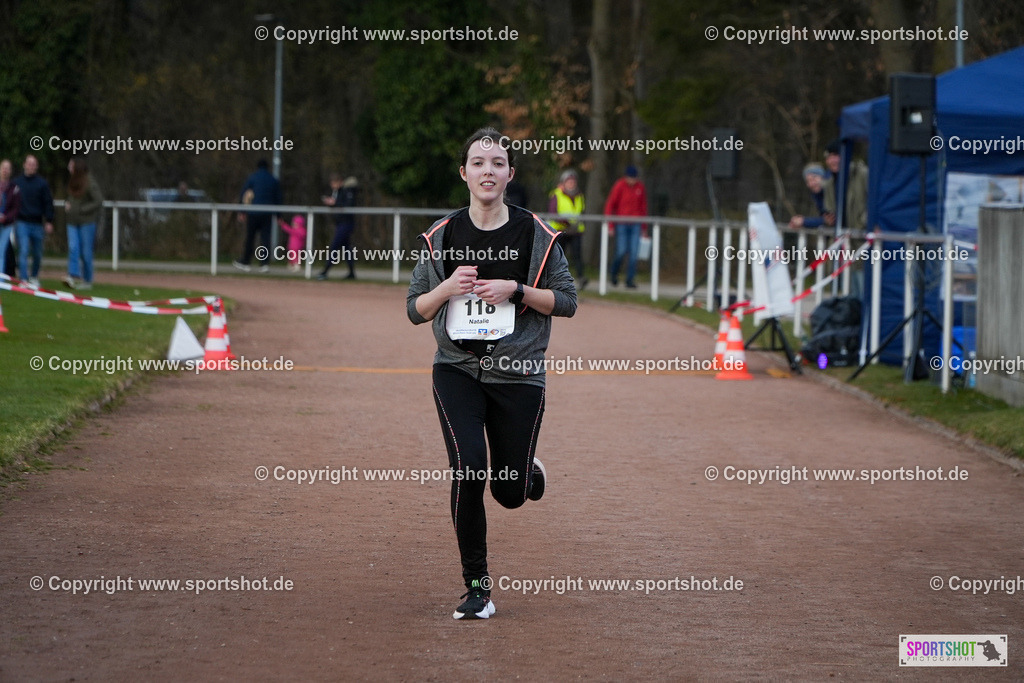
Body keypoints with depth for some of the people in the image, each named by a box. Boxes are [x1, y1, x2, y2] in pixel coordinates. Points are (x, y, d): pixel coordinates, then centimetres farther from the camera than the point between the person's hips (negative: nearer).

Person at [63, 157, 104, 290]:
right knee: (73, 248, -10)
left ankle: (87, 281, 10)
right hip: (73, 222, 6)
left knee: (86, 252, 1)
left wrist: (81, 209, -18)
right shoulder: (73, 181, 9)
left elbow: (98, 201, -16)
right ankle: (72, 276, -17)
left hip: (86, 222, -6)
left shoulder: (90, 182, -14)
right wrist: (67, 205, 5)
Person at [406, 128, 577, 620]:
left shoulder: (535, 234, -1)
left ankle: (527, 472, 43)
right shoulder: (442, 236, 3)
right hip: (457, 371, 0)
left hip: (517, 375, 0)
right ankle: (477, 587, -5)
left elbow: (567, 301, 2)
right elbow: (415, 309, 7)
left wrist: (516, 290, -13)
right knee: (468, 469, -18)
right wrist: (448, 288, -13)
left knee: (510, 494, 3)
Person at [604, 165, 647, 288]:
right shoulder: (619, 186, -8)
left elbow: (643, 207, 15)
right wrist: (610, 225, -11)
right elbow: (609, 205, -6)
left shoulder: (641, 188, 5)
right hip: (621, 225, -3)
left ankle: (630, 279, 0)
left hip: (635, 225, 3)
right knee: (621, 251, -5)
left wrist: (645, 227, 16)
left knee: (634, 253, -5)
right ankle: (614, 272, 23)